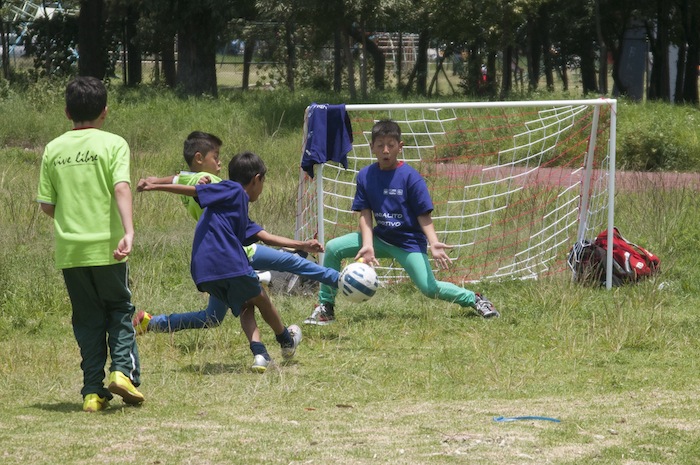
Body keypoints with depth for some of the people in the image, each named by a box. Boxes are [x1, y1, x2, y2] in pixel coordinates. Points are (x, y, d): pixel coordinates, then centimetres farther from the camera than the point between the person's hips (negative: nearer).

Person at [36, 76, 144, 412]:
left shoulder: (53, 149, 5)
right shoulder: (113, 144, -4)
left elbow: (46, 204, 5)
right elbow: (121, 188, -19)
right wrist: (128, 231, -27)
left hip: (68, 248, 3)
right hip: (105, 246, -3)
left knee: (87, 318, 10)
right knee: (120, 308, 14)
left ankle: (93, 390, 4)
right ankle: (123, 369, -6)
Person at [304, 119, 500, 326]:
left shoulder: (410, 177, -13)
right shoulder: (365, 176, -3)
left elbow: (423, 215, -12)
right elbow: (365, 214, -5)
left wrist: (433, 243, -27)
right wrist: (367, 245, -21)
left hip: (409, 242, -4)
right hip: (380, 238, 4)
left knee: (429, 288, -18)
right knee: (333, 248, -9)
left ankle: (474, 300, 6)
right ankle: (325, 306, 2)